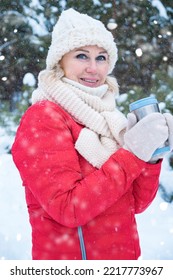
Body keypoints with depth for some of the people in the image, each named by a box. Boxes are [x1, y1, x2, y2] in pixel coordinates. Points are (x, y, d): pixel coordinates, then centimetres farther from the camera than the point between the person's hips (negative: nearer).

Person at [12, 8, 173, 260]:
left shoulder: (108, 118, 3)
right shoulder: (42, 119, -15)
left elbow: (136, 203, 2)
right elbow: (68, 208, -24)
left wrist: (151, 154, -14)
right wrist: (133, 153, -24)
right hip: (68, 258, -6)